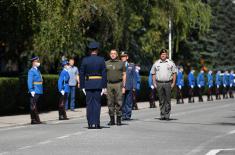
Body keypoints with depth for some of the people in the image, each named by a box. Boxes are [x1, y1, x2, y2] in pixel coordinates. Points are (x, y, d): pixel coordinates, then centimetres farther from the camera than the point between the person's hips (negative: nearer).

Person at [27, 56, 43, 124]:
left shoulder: (37, 70, 17)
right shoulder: (31, 71, -10)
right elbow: (29, 81, -15)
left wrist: (41, 90, 19)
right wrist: (31, 91, -20)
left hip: (38, 91, 9)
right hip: (34, 92, -9)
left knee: (35, 105, 11)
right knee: (33, 106, -5)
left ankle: (35, 120, 14)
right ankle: (34, 120, -4)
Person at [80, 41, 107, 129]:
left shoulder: (85, 60, 0)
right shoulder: (101, 60, -2)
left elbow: (82, 74, 0)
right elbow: (104, 74, -5)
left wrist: (82, 87, 5)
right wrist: (104, 87, -3)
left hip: (88, 84, 1)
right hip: (98, 84, -1)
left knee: (89, 104, 5)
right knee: (97, 104, 2)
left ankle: (90, 124, 3)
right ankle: (96, 123, -4)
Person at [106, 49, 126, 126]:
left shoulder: (121, 63, 6)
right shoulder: (106, 63, 9)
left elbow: (124, 75, 5)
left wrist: (123, 87, -2)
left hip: (118, 84, -2)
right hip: (109, 84, 2)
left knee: (119, 102, -4)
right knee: (110, 103, 2)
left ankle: (119, 120, 1)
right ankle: (112, 120, 8)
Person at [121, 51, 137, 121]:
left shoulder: (131, 66, 11)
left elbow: (134, 76, 10)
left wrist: (134, 86, 1)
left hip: (129, 87, 1)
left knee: (129, 103, 1)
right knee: (122, 103, -2)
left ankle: (128, 116, 5)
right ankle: (123, 116, 4)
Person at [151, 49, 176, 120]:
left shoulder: (170, 63, 4)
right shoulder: (156, 63, 9)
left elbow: (174, 73, 5)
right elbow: (153, 74, 12)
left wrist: (173, 83, -3)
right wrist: (154, 83, 2)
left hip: (168, 83, -2)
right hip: (159, 83, 2)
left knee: (168, 100, -1)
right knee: (161, 100, 4)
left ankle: (167, 115, 2)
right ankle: (162, 115, 8)